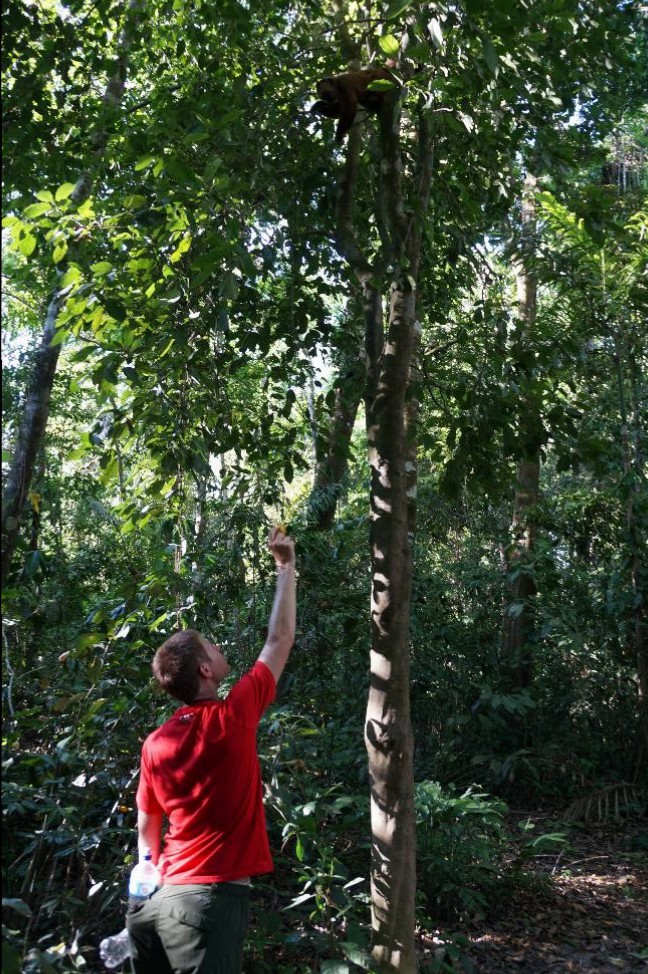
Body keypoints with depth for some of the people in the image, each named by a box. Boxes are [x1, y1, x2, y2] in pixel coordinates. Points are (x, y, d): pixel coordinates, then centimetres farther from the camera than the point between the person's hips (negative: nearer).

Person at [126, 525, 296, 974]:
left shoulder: (154, 744, 4)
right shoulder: (233, 717, -12)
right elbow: (281, 639, -2)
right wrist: (286, 567, 8)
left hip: (161, 898, 7)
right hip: (212, 897, -7)